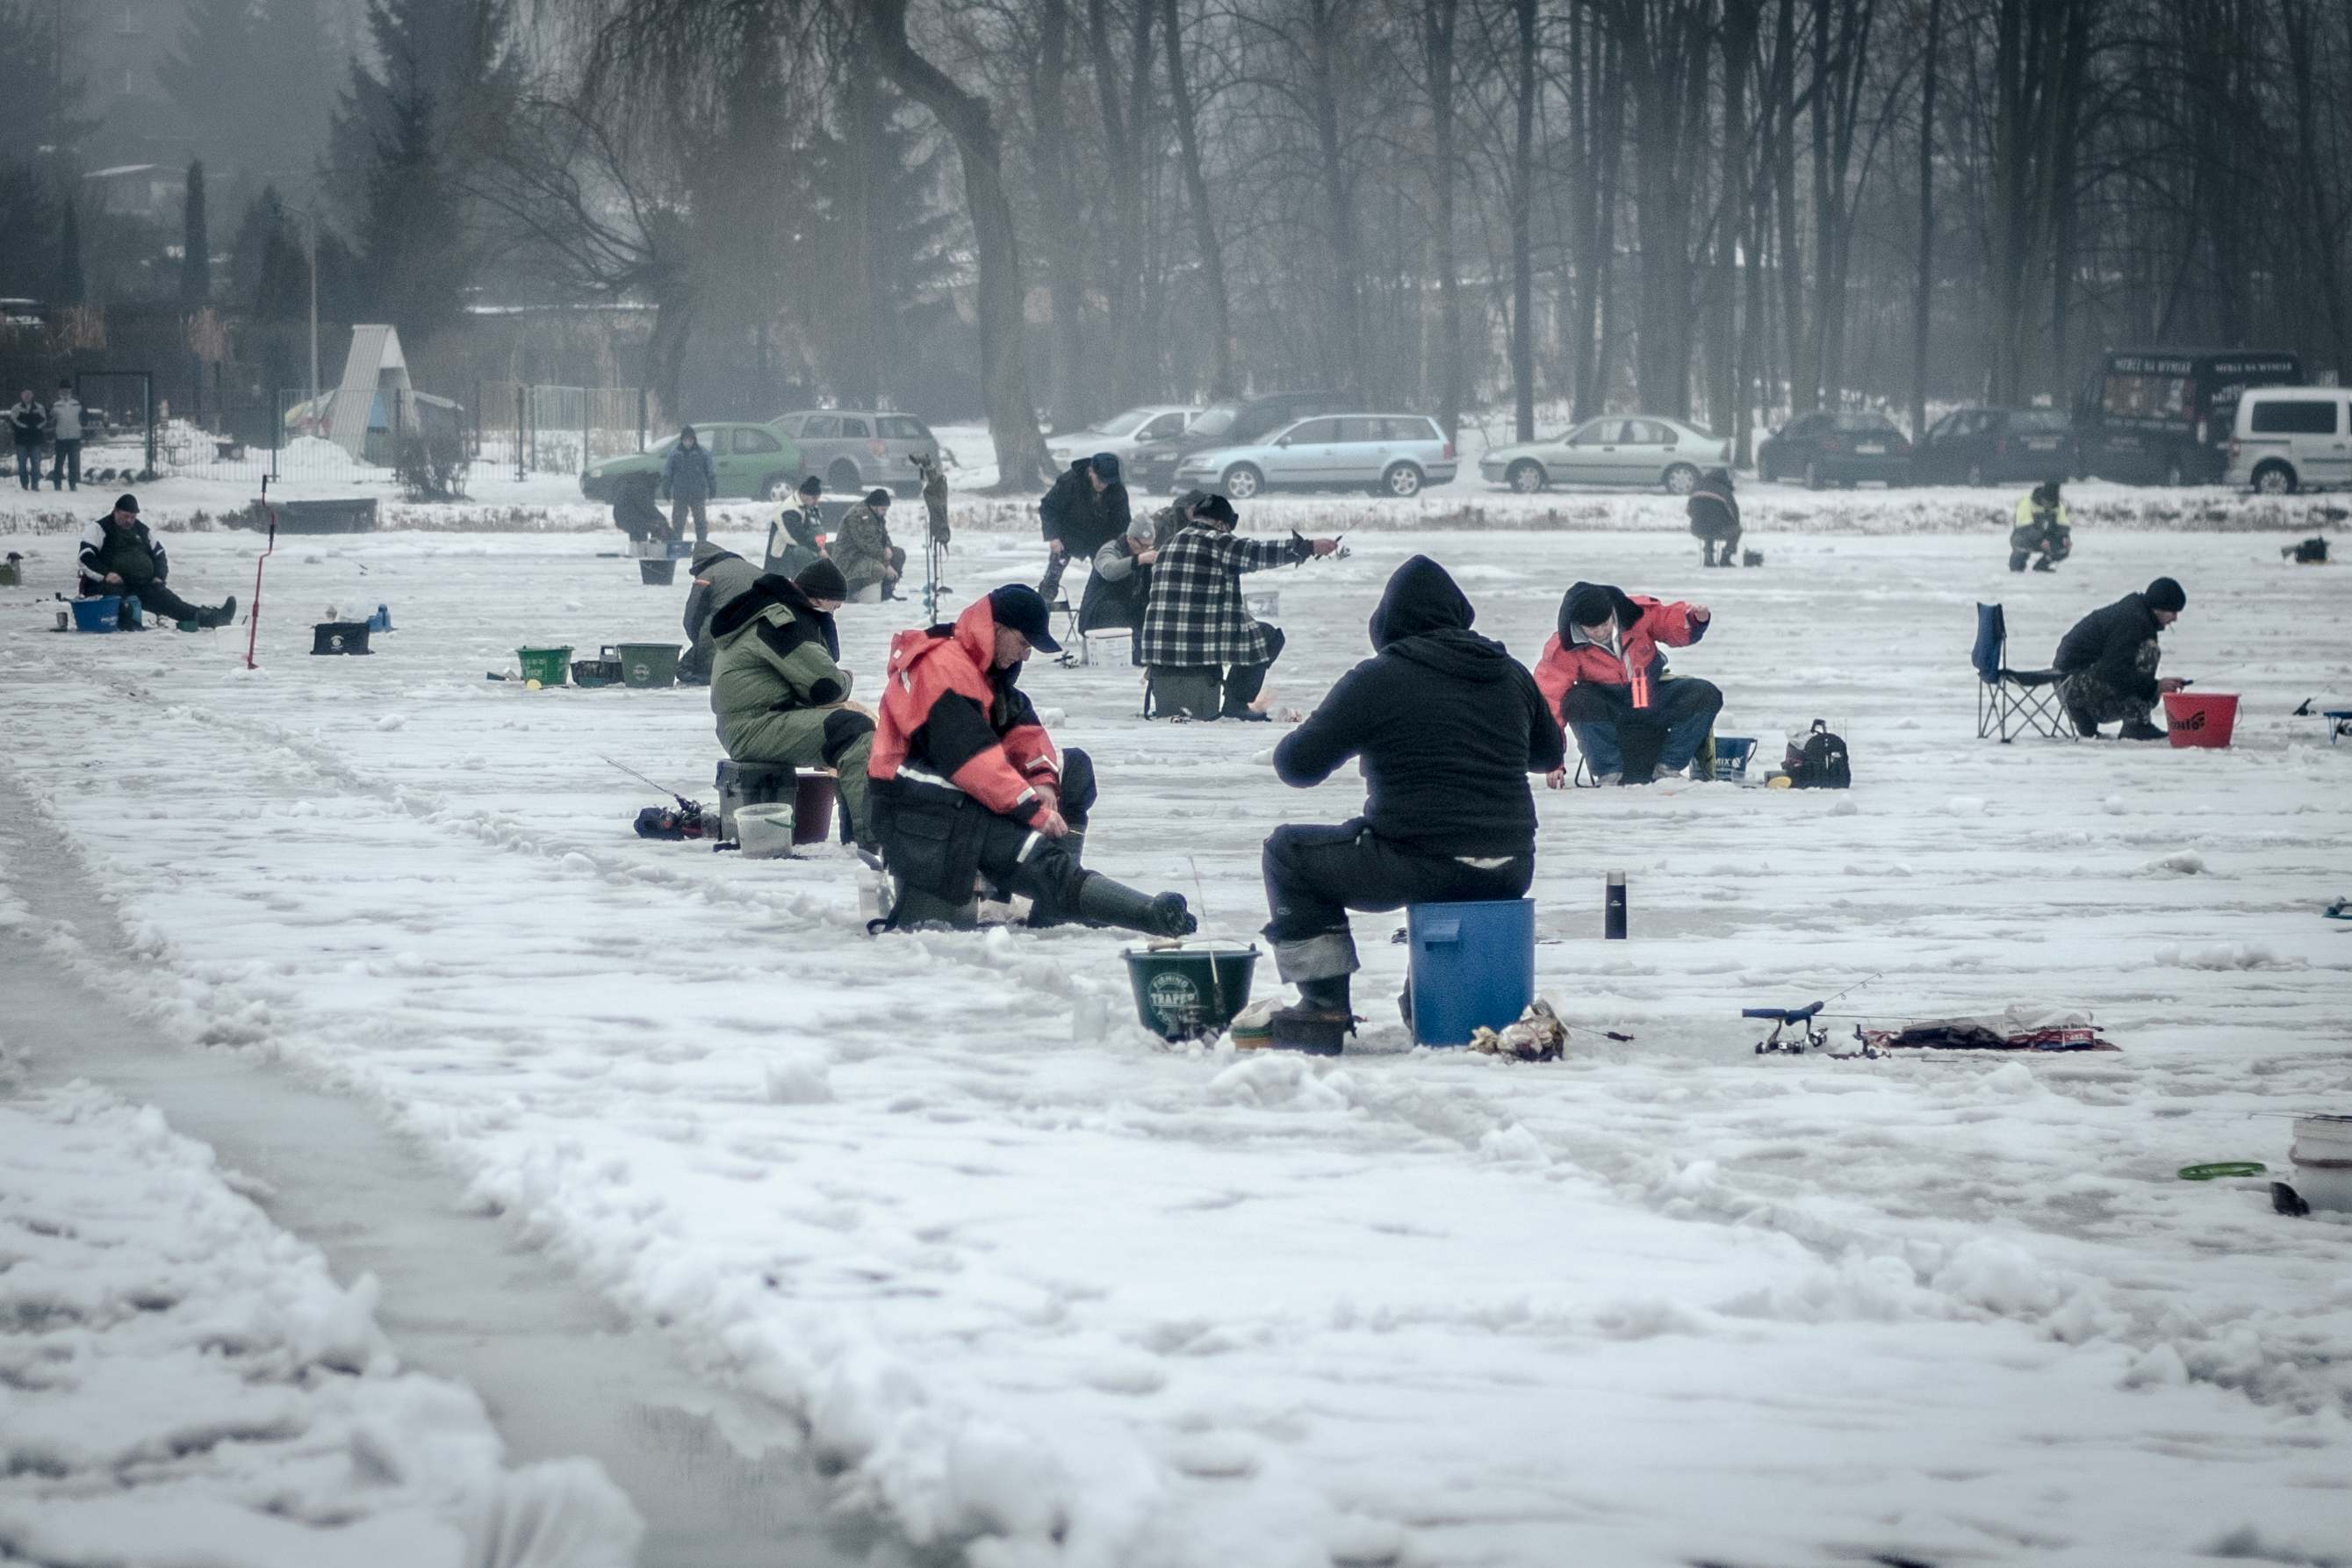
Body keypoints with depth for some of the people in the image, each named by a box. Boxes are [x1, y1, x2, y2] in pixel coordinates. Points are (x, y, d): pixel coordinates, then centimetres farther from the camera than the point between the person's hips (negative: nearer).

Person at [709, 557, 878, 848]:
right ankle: (871, 835, -28)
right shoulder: (779, 621, -17)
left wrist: (838, 702, 2)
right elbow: (826, 685, -20)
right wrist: (844, 680, 3)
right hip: (754, 727, -11)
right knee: (856, 731, -22)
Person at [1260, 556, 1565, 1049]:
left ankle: (1324, 1006, 10)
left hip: (1416, 866, -6)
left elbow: (1298, 766, -4)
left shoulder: (1375, 679, -7)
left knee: (1288, 851, 15)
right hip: (1510, 872, 6)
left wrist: (1299, 736, 19)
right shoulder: (1510, 673, 8)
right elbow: (1550, 754, 25)